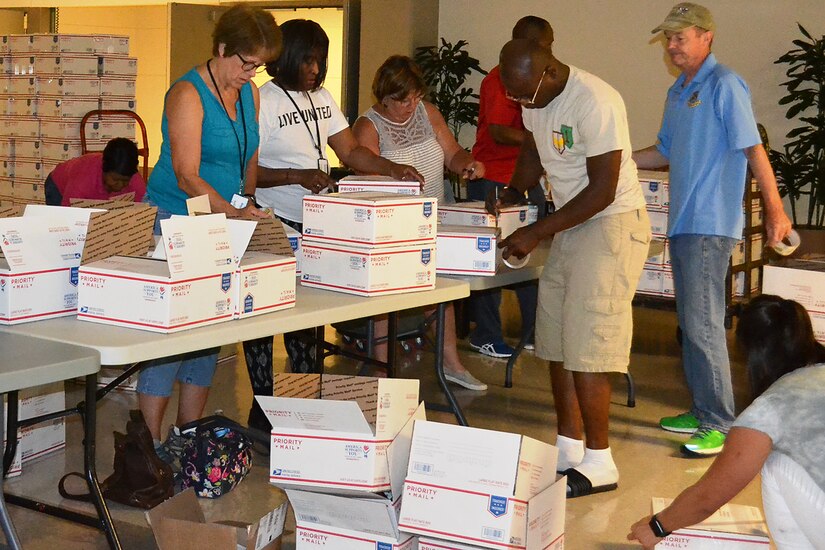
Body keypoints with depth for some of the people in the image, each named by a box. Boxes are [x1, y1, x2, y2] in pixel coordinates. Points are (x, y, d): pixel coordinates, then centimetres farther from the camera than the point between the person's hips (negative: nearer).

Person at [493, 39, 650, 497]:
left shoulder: (595, 102, -23)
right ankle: (569, 449, 21)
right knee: (556, 343, 10)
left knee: (586, 348, -9)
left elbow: (602, 190, -24)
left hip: (612, 224, -9)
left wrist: (537, 233, -21)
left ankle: (599, 464, 1)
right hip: (570, 226, 9)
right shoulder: (534, 98, 4)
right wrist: (513, 192, 4)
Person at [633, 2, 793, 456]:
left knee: (704, 323, -10)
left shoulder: (724, 85, -10)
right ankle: (702, 411, 24)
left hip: (711, 226, -9)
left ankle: (720, 425, -3)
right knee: (690, 322, 14)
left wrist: (774, 208, -19)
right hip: (681, 224, 9)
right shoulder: (677, 92, 16)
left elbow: (752, 147, -15)